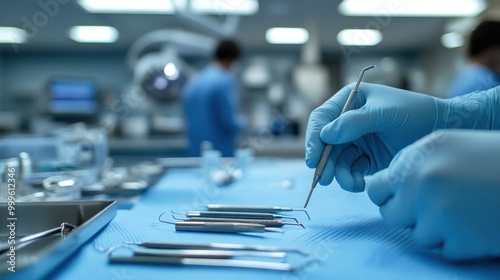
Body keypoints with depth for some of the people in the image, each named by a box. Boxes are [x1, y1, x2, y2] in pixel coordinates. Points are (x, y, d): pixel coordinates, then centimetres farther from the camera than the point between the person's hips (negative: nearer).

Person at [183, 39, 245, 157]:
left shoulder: (192, 83, 7)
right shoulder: (225, 81, -13)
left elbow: (189, 120, 14)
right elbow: (230, 122, -13)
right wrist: (241, 122, 7)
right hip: (222, 152, -7)